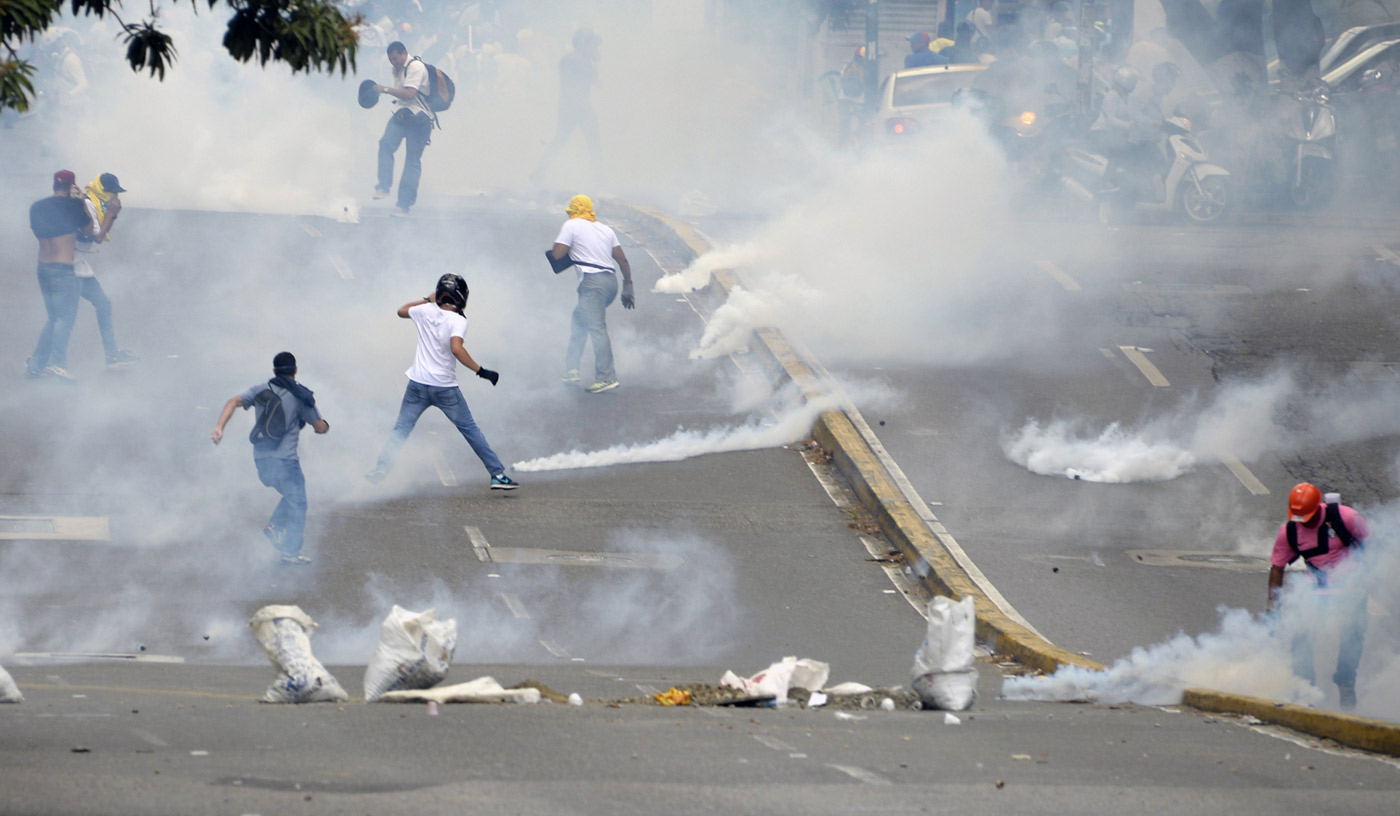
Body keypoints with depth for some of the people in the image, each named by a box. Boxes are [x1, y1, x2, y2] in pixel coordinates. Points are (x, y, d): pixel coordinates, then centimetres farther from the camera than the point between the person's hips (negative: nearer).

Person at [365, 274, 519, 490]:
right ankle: (498, 474, 5)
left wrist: (428, 300, 30)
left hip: (418, 385, 3)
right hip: (445, 388, -3)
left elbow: (401, 311, 23)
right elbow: (456, 348, -28)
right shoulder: (458, 321, -12)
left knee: (401, 429, 12)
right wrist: (481, 371, -23)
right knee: (470, 429, 7)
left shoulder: (426, 311, 2)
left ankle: (381, 468, 0)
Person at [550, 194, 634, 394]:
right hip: (611, 281, 8)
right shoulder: (606, 229, 21)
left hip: (592, 282, -8)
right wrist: (628, 286, 23)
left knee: (597, 328, -13)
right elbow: (623, 260, 19)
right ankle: (572, 369, 21)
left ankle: (606, 377, -22)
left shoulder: (571, 226, 2)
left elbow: (557, 254, -4)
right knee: (580, 318, 23)